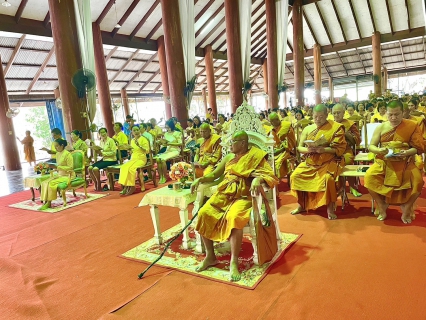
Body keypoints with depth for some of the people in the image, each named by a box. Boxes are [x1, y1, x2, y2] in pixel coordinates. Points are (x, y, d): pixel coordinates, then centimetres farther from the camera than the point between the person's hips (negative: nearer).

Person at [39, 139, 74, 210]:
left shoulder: (67, 154, -15)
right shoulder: (57, 154, 10)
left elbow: (70, 167, -16)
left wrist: (59, 167, -22)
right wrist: (55, 167, 0)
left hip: (68, 176, -8)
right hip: (59, 175, 8)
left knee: (51, 183, -26)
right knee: (44, 183, -13)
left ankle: (49, 203, -14)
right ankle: (45, 202, -16)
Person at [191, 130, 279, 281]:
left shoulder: (255, 157, 2)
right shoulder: (228, 158, 18)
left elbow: (270, 174, -8)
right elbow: (214, 174, 22)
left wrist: (258, 179, -30)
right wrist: (200, 179, 4)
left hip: (243, 197, -5)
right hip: (224, 194, 6)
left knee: (234, 218, -36)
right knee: (203, 214, -18)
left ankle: (234, 262, -23)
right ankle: (210, 256, -4)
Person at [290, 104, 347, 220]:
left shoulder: (336, 128, -4)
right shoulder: (307, 129, 7)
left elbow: (340, 149, -10)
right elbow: (299, 147, 6)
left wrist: (323, 149, -24)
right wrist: (307, 149, -17)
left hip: (329, 162, -4)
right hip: (310, 162, 4)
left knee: (328, 178, -34)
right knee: (295, 176, -14)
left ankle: (330, 208, -13)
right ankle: (302, 205, 5)